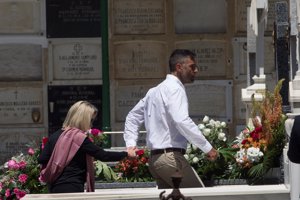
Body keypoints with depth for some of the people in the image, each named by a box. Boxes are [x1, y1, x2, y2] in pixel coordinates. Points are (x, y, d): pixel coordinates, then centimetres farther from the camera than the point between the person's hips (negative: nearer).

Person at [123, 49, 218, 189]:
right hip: (171, 156, -10)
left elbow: (133, 117, 26)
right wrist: (207, 148, -20)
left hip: (154, 158, 10)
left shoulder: (155, 90, 22)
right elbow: (182, 121, -23)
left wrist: (131, 143, 14)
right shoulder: (175, 88, -9)